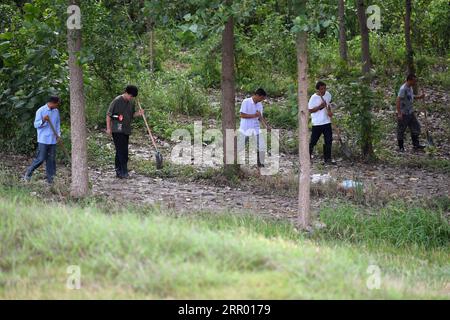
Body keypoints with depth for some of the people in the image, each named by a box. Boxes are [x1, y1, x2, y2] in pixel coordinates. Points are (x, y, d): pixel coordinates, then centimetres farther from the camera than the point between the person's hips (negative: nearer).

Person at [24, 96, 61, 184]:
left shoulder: (56, 111, 9)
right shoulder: (41, 111, -8)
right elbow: (36, 124, -8)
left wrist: (58, 134, 5)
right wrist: (43, 120, -27)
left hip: (53, 140, 5)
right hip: (43, 139, -5)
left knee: (51, 159, 5)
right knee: (40, 159, -6)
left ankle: (50, 179, 10)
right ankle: (28, 173, 11)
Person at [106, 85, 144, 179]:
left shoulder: (131, 103, 11)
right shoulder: (117, 101, -10)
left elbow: (132, 115, 22)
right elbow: (108, 115, -7)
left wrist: (138, 113, 1)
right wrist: (108, 128, -10)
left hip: (126, 131, 7)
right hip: (117, 131, -7)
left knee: (121, 151, 10)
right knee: (121, 151, -12)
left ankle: (119, 171, 15)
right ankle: (124, 172, -13)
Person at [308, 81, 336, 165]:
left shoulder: (328, 95, 3)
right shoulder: (314, 98, -15)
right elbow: (310, 110, -13)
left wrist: (329, 111, -1)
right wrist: (320, 107, -24)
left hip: (327, 121, 5)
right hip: (317, 123, -5)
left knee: (329, 141, 4)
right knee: (313, 141, 3)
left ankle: (327, 159, 12)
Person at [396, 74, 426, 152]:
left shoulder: (410, 87, 7)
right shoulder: (403, 89, -22)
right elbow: (398, 100, -27)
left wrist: (419, 97, 9)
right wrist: (399, 113, -32)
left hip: (410, 112, 9)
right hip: (403, 114, -9)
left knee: (415, 127, 10)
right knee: (401, 130, 2)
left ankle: (416, 145, 16)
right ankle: (401, 147, 12)